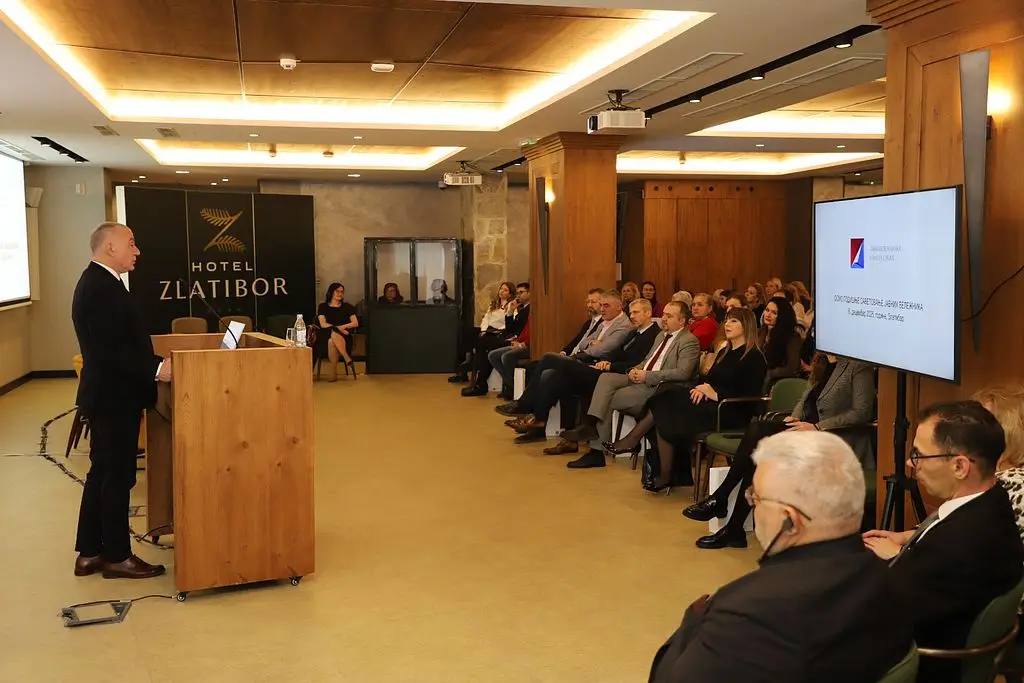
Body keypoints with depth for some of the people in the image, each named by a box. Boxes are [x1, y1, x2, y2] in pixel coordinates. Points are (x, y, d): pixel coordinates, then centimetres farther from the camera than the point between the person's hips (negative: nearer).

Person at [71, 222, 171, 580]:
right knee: (117, 476, 1)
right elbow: (110, 349, -27)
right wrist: (156, 369, -27)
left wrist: (154, 362, 14)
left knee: (103, 473, 16)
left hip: (109, 395, 11)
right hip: (113, 398, -11)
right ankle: (117, 557, 13)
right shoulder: (100, 287, -20)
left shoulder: (99, 282, 13)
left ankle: (90, 553, 25)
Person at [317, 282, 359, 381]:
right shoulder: (323, 307, 14)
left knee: (332, 342, -38)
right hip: (327, 335, 0)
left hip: (344, 336, 0)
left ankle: (332, 373, -38)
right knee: (334, 334, -39)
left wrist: (343, 327, -12)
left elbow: (355, 323, 6)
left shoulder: (347, 307, 17)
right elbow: (323, 324, 1)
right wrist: (337, 328, -12)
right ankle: (348, 360, -42)